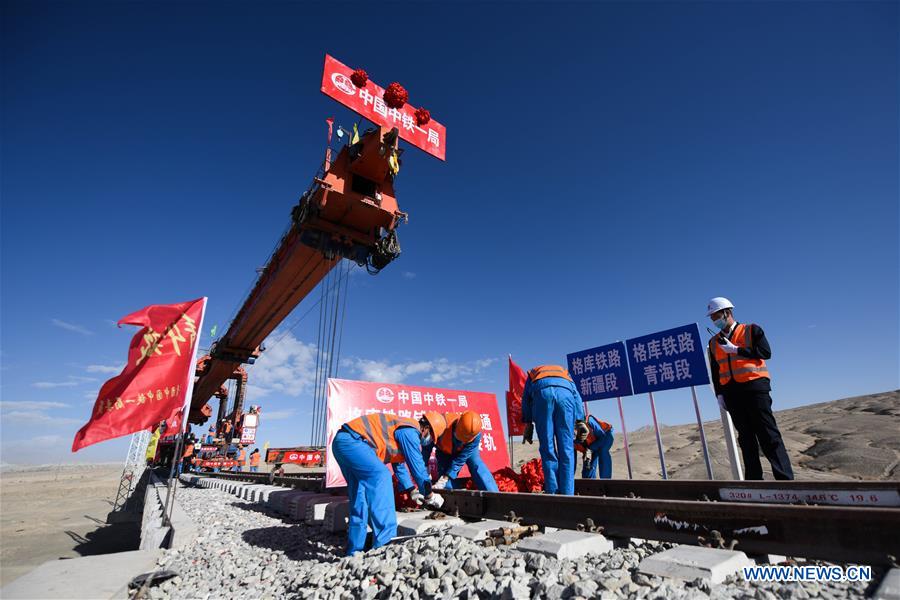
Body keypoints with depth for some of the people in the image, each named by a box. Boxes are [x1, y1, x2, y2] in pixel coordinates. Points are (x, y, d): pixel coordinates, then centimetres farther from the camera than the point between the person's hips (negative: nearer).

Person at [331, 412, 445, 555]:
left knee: (359, 498, 12)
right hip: (352, 441, -11)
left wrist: (413, 491, 41)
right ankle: (384, 543, -17)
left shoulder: (401, 429, 23)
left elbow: (399, 464, 35)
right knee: (381, 476, -17)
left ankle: (355, 550, 16)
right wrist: (430, 495, 7)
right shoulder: (410, 431, -7)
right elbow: (417, 466, -6)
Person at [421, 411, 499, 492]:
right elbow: (426, 449, -27)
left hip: (467, 451, 0)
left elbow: (460, 460, -32)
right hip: (445, 451, 1)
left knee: (476, 465, -25)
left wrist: (445, 478, -35)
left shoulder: (476, 435, -37)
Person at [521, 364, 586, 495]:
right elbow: (577, 397, 24)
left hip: (542, 392, -1)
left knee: (547, 448, 5)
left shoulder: (532, 374, 40)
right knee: (567, 448, 6)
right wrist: (580, 422, 16)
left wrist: (528, 423, 19)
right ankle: (567, 493, 3)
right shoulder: (565, 373, 41)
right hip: (565, 392, 1)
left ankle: (552, 492, 3)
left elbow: (526, 399, 24)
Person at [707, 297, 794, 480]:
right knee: (746, 437, 7)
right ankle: (754, 478, 11)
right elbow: (714, 371, 14)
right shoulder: (714, 342, 14)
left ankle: (785, 478, -1)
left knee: (769, 435, -5)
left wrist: (736, 350, -12)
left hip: (754, 386, -4)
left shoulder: (751, 330, 4)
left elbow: (766, 352, -10)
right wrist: (719, 394, 7)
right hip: (731, 392, 4)